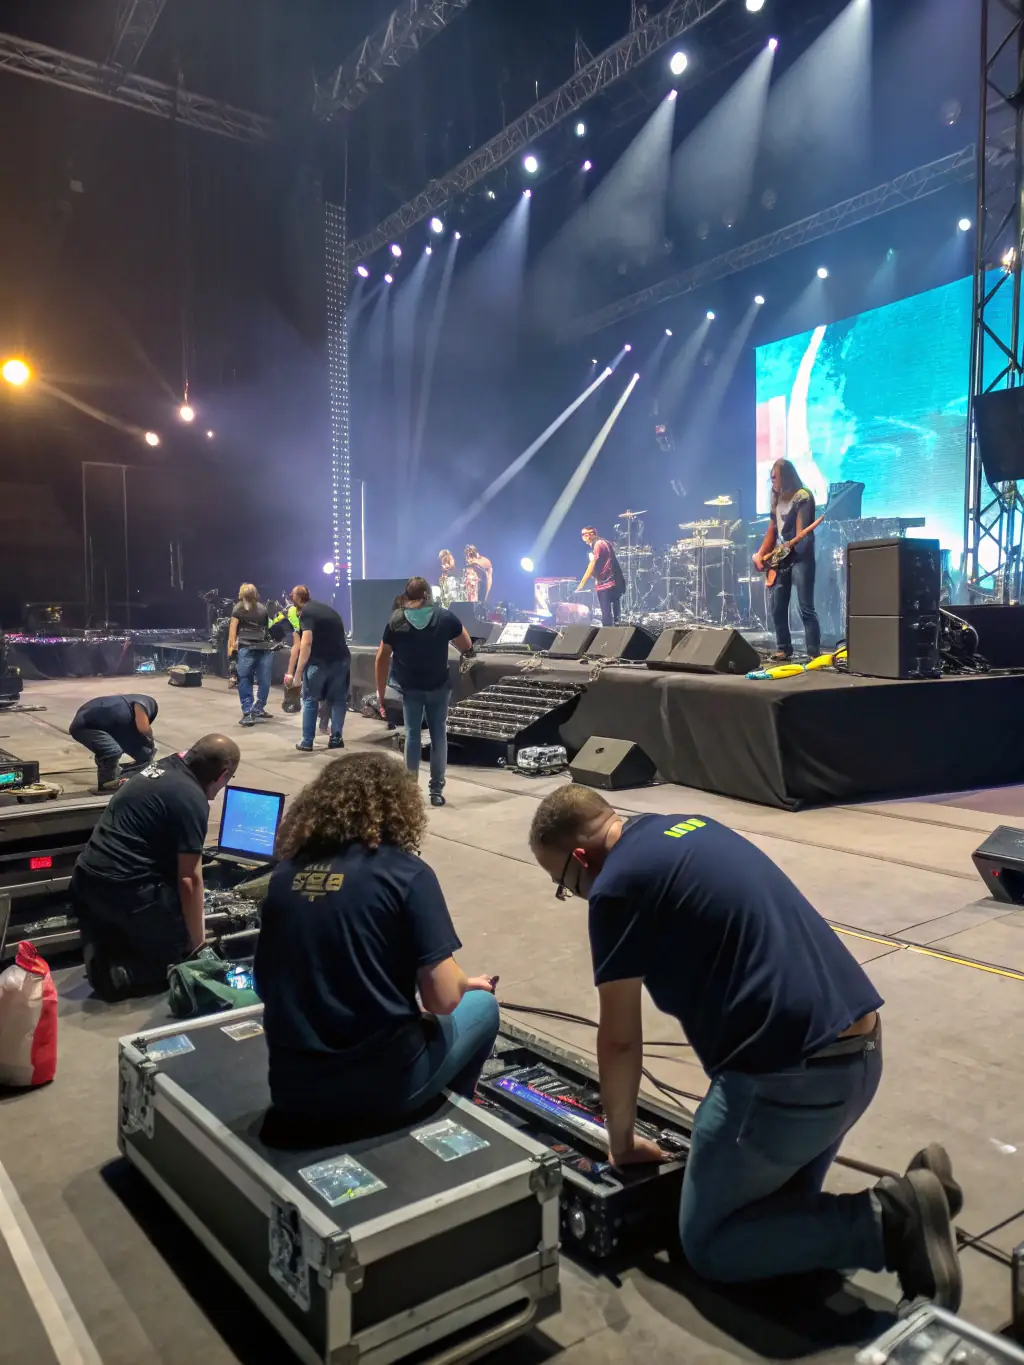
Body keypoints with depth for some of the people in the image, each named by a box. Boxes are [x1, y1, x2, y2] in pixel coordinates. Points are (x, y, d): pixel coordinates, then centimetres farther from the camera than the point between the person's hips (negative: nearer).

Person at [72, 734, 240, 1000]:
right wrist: (198, 942, -3)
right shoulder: (192, 799, -14)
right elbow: (189, 879, -14)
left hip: (85, 877, 9)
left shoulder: (161, 767, 11)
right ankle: (119, 973, -11)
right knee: (184, 951, 9)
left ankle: (103, 952, 4)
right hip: (124, 888, -9)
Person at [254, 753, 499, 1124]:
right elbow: (442, 999, -15)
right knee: (482, 1004, 21)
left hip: (290, 1084, 6)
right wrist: (465, 983, 8)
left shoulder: (285, 871, 2)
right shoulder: (406, 873, -13)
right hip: (378, 1082, -5)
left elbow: (264, 985, 12)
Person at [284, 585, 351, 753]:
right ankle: (336, 738, 16)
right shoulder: (327, 608, 20)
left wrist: (298, 673, -16)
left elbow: (306, 643, -16)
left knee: (310, 700, 9)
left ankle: (307, 742, 12)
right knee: (338, 699, 17)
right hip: (342, 659, 6)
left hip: (319, 661, -6)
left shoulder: (306, 613, -4)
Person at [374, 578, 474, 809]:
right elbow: (466, 647, 3)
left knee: (412, 735, 9)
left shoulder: (396, 620, -4)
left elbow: (382, 659, -2)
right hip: (438, 686, 0)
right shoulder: (445, 617, -6)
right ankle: (436, 790, 8)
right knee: (438, 735, 7)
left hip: (409, 688, 1)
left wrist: (381, 694, 4)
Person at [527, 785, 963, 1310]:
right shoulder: (692, 827, 16)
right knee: (780, 1199, 28)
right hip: (860, 1050, 9)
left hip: (789, 1076, -9)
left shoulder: (616, 887, -9)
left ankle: (886, 1225, -4)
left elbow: (620, 1040, -2)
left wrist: (620, 1141, 15)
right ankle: (903, 1204, 6)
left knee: (708, 1244, 11)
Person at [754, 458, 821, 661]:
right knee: (778, 608, 7)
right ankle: (784, 649, 17)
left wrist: (793, 543, -33)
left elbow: (801, 526, -16)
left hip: (800, 557, -8)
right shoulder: (777, 500, 17)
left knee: (805, 608, -11)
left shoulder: (802, 496, -5)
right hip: (779, 558, 8)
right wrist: (760, 554, 12)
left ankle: (814, 653, -9)